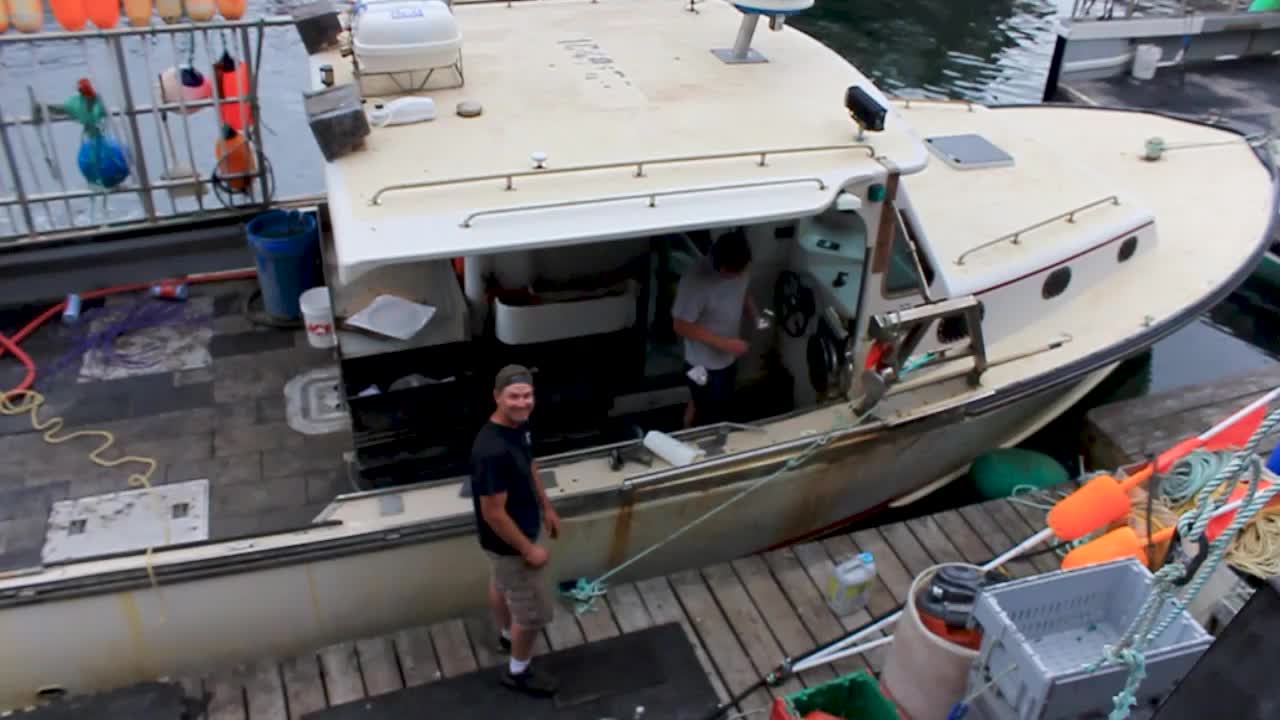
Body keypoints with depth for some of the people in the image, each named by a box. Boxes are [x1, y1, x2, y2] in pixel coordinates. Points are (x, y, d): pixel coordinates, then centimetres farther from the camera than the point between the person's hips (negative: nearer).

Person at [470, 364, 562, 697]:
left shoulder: (519, 425, -10)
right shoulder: (492, 451, -38)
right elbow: (493, 514, -31)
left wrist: (546, 507, 17)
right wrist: (528, 549, -21)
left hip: (512, 535, 9)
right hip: (507, 541, -9)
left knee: (501, 585, 33)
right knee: (534, 611, 9)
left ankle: (508, 635, 59)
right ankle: (518, 672, 33)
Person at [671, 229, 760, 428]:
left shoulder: (739, 269, -12)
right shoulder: (696, 281, -34)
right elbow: (681, 326, -26)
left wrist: (755, 314, -10)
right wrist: (724, 343, -28)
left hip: (729, 358, 7)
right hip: (705, 365, -7)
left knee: (721, 407, 27)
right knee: (710, 420, 8)